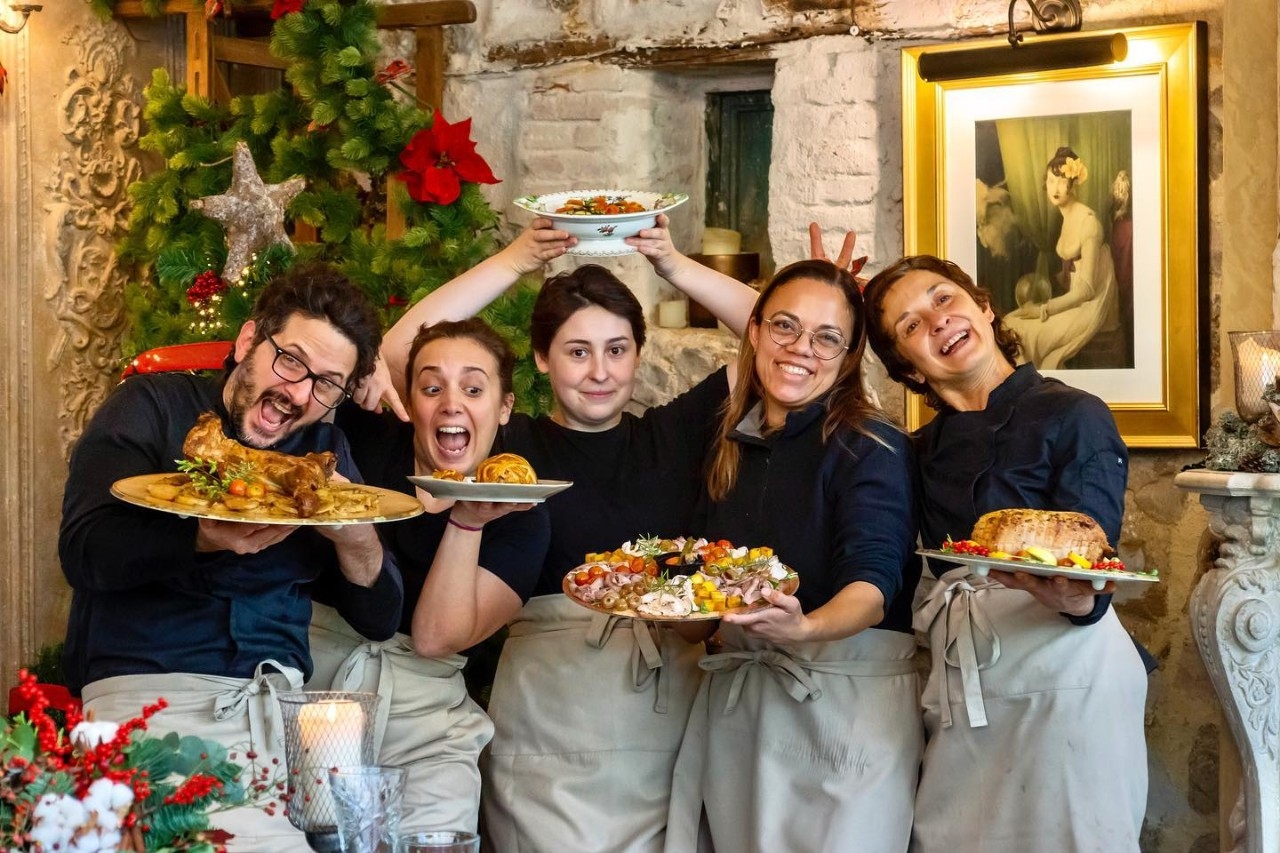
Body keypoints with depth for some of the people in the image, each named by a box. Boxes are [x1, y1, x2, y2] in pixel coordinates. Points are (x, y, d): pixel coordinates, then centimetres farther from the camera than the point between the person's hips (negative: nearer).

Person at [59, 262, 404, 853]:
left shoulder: (324, 448, 17)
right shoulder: (153, 409, 6)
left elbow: (379, 620, 13)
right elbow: (84, 553, -8)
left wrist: (356, 540, -8)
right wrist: (207, 538, -25)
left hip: (280, 694, 5)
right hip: (146, 688, -5)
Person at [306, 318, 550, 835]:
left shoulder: (521, 519, 1)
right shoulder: (364, 438, 1)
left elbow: (434, 637, -8)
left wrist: (469, 520, -16)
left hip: (417, 704, 1)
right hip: (307, 654, 0)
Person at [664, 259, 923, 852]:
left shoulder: (872, 446, -9)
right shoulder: (731, 446, 10)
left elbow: (874, 585, -21)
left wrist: (805, 628, -40)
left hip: (848, 694, -6)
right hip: (734, 698, 6)